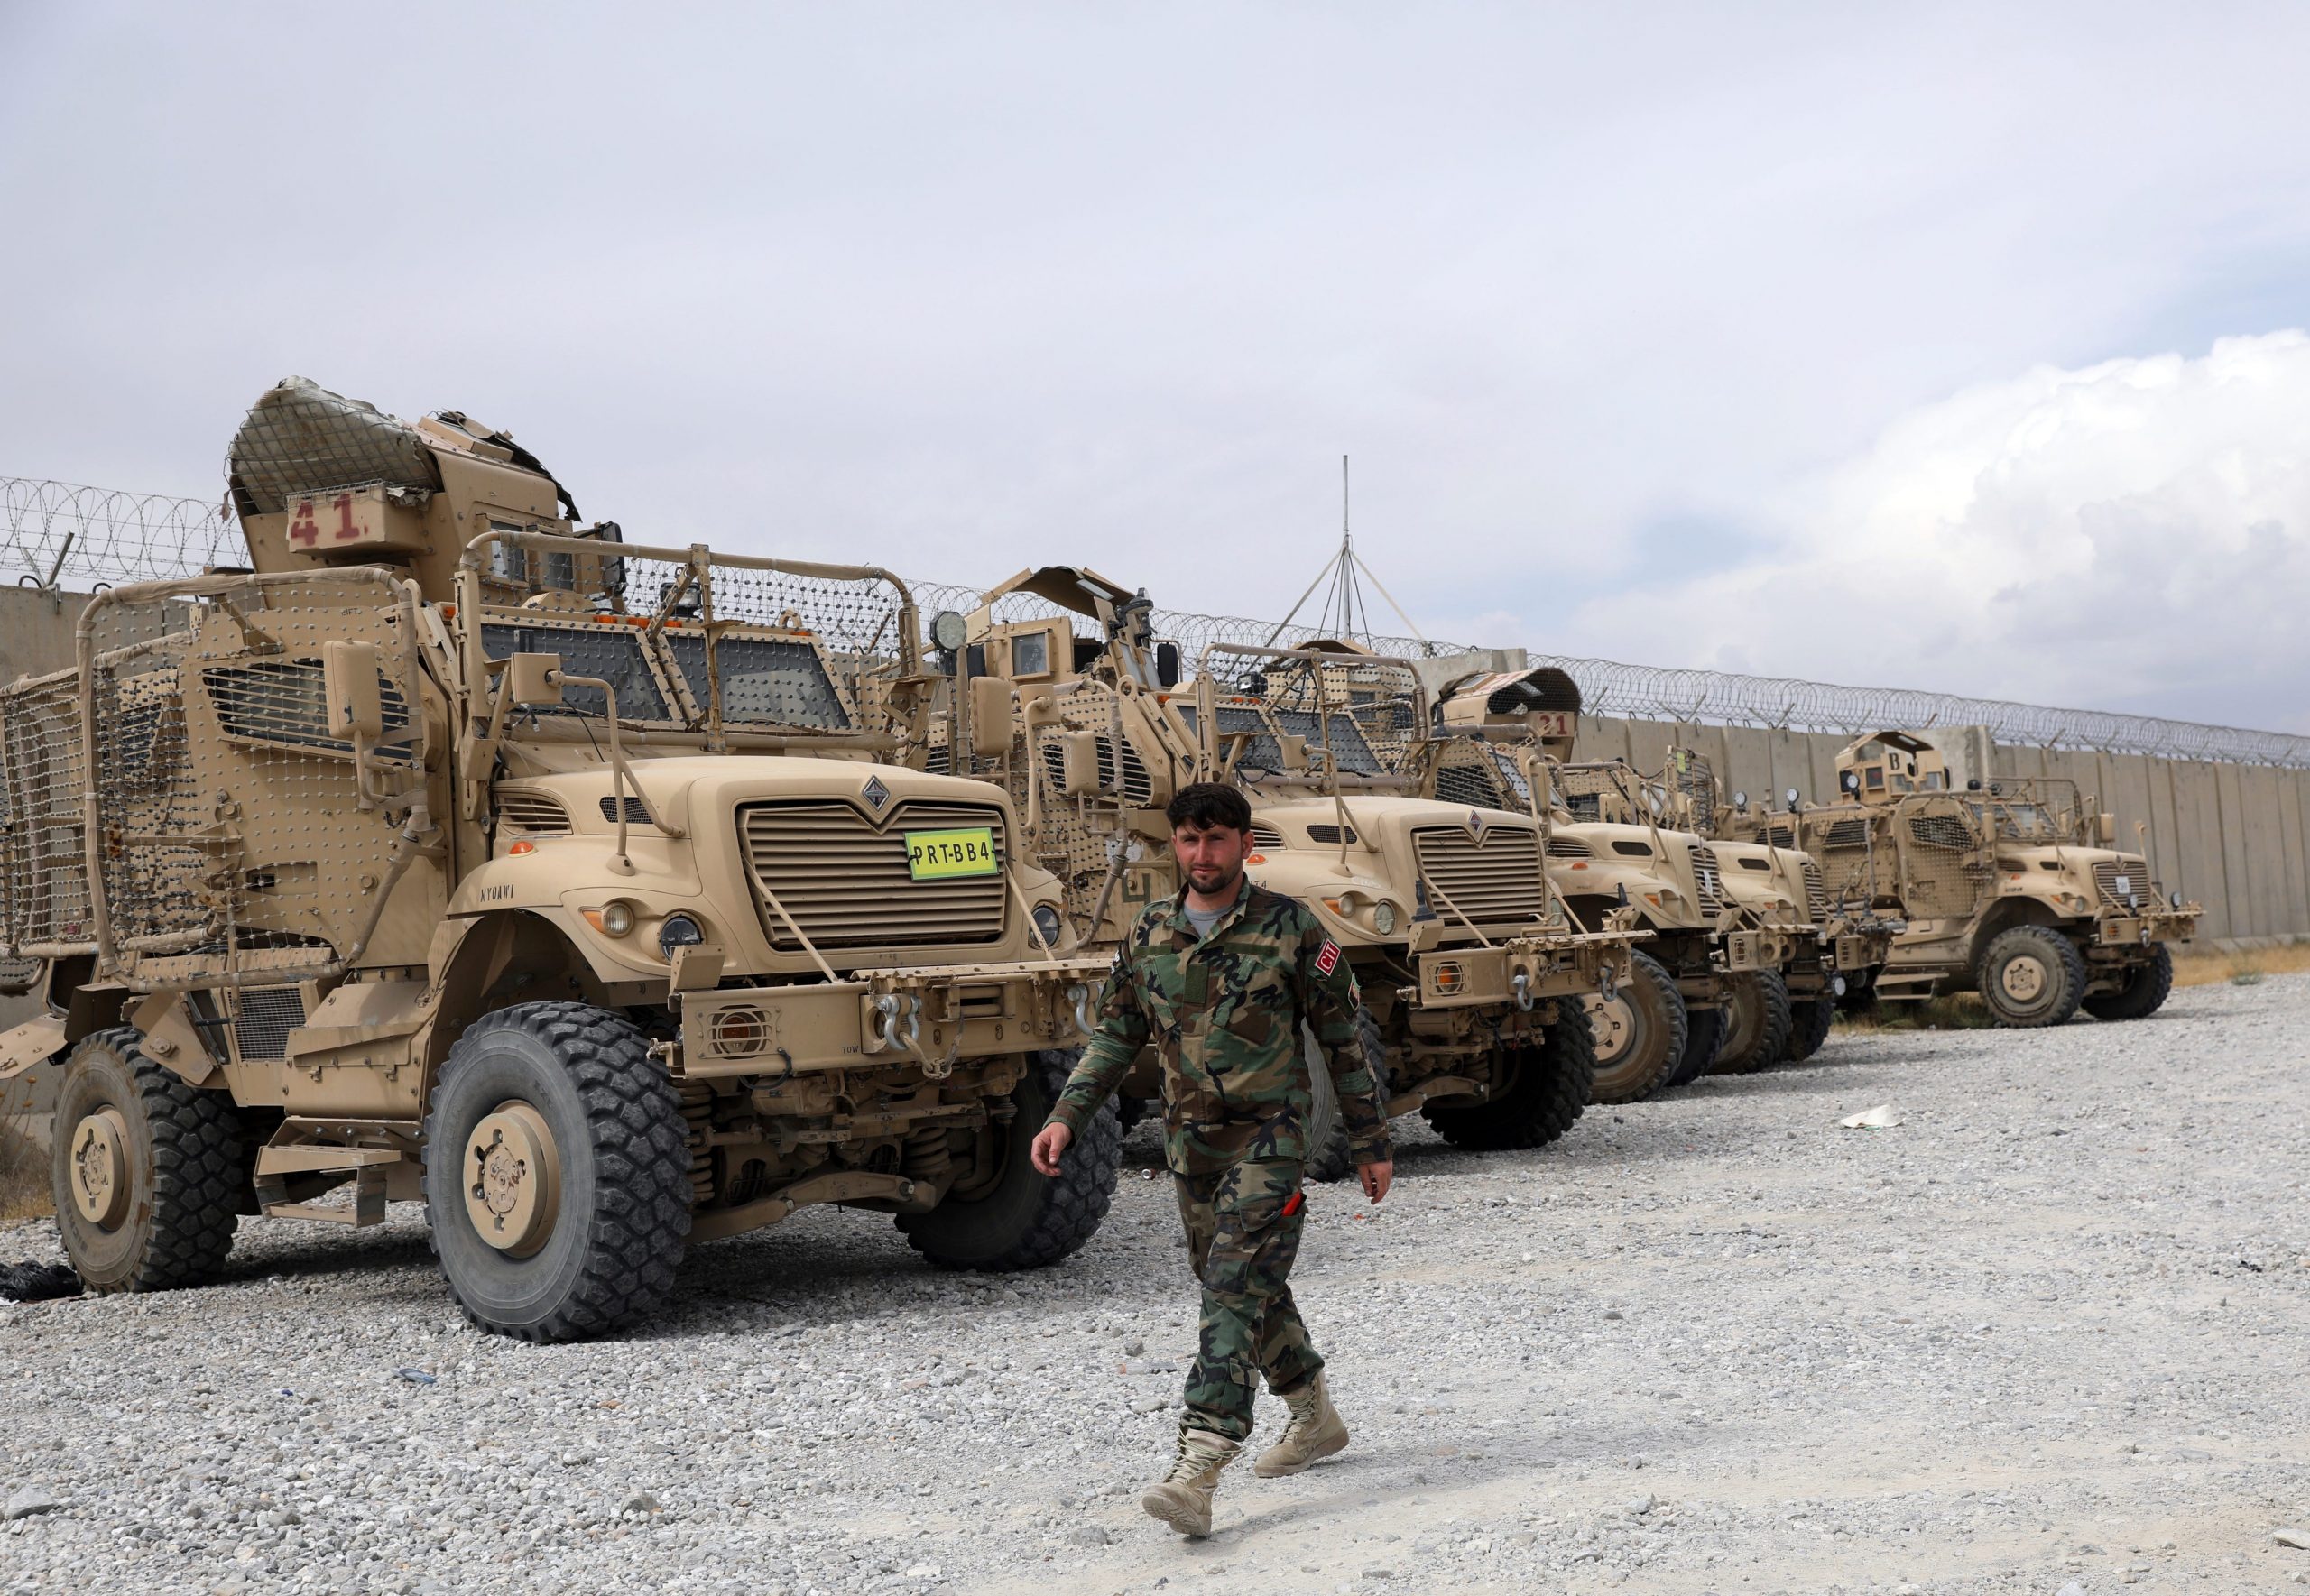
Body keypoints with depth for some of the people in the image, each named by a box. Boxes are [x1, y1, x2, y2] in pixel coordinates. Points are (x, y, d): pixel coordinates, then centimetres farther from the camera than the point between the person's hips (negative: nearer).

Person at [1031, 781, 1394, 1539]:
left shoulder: (1291, 928, -8)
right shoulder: (1150, 934, 6)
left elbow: (1343, 1040, -2)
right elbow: (1116, 1035, 12)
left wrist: (1371, 1144, 0)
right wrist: (1065, 1117, 1)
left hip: (1267, 1140, -6)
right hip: (1189, 1141, 6)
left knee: (1234, 1292, -16)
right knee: (1247, 1287, 16)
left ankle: (1197, 1470, -22)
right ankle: (1315, 1418, 37)